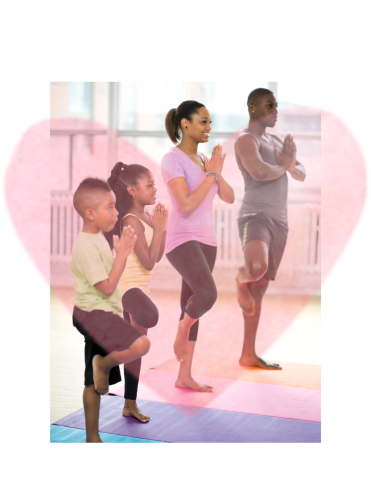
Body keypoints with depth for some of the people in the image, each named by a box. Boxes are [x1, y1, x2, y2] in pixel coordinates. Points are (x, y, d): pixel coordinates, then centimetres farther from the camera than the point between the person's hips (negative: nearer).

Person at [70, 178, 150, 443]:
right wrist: (122, 254, -18)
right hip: (93, 312, -10)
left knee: (94, 383, 14)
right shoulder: (86, 246, -18)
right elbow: (106, 287, -21)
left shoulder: (98, 239, 13)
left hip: (101, 314, 10)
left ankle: (92, 436, 21)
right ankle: (105, 364, -5)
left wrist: (124, 250, 11)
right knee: (141, 344, -31)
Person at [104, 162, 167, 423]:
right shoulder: (132, 221, -17)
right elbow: (148, 262, -21)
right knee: (149, 317, -41)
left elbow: (158, 256, 12)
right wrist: (157, 229, -17)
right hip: (128, 286, -10)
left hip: (141, 287, 10)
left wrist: (162, 227, 3)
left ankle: (131, 404, 26)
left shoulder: (146, 218, 10)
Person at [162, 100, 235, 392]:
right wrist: (212, 173, -14)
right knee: (208, 295, -28)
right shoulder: (171, 160, -12)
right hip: (182, 241, -8)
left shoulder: (203, 161, 14)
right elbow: (187, 206, -21)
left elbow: (229, 198, 8)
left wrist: (217, 172, -9)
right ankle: (181, 332, 2)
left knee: (192, 308, 7)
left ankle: (184, 377, 13)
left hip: (205, 241, 8)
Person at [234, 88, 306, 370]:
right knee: (257, 269, -34)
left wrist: (291, 164, -5)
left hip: (279, 220, 8)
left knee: (259, 290, 8)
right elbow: (259, 171, -25)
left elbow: (302, 175, 18)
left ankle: (248, 355, 12)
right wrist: (282, 167, -4)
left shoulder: (276, 141, 20)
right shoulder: (246, 140, -7)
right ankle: (240, 279, 4)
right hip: (255, 217, -8)